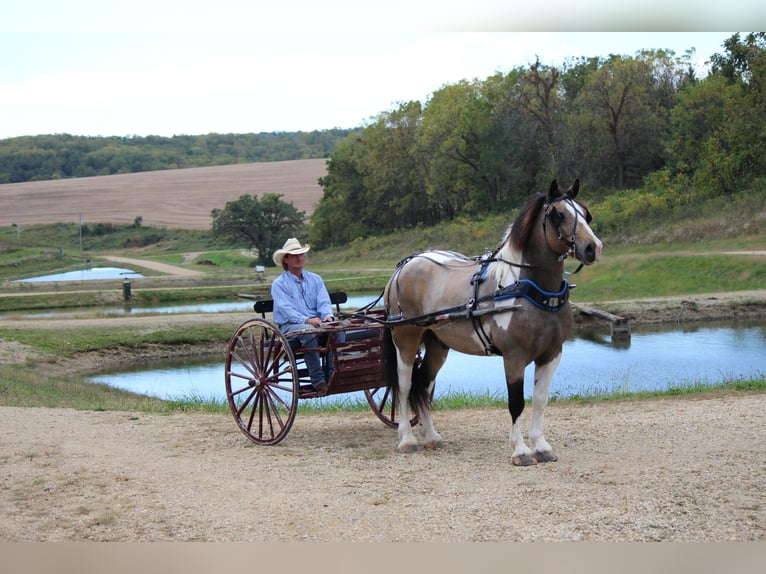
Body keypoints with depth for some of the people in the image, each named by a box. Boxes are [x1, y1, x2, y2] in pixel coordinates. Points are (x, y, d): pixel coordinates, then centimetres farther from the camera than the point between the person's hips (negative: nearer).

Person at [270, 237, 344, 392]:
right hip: (289, 326, -4)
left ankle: (333, 375, -27)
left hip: (318, 322, 4)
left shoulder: (315, 279, 18)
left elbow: (324, 302, 7)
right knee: (308, 331, -37)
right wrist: (307, 320, -27)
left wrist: (328, 316, -17)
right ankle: (317, 381, -35)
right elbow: (286, 309, -11)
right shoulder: (279, 284, 3)